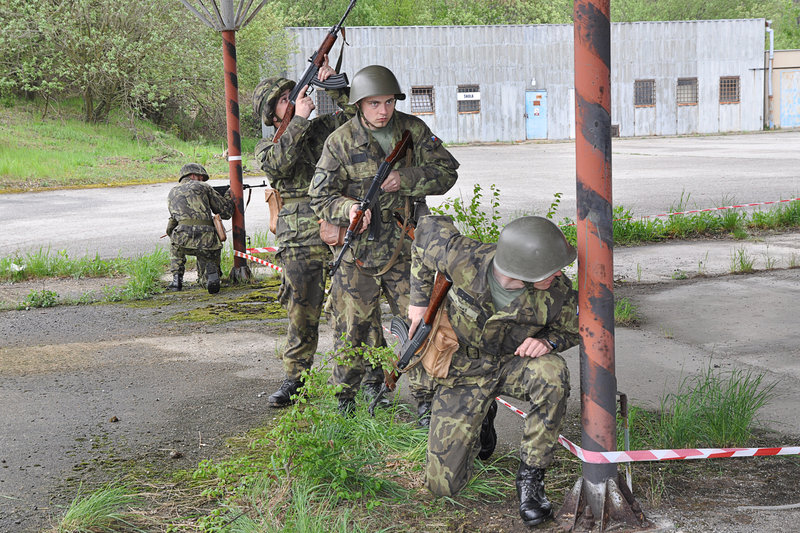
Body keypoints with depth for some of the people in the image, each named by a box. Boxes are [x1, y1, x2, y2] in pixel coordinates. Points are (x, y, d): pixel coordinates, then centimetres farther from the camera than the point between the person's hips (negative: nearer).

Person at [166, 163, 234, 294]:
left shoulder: (172, 193, 24)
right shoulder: (203, 187, 15)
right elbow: (226, 212, 16)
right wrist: (229, 195, 37)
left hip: (184, 240, 1)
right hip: (207, 241, -1)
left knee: (175, 240, 39)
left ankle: (177, 279, 23)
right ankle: (211, 273, -16)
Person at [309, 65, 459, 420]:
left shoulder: (413, 130, 1)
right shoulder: (341, 142, -5)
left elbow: (446, 172, 1)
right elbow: (321, 196, -5)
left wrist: (405, 179, -14)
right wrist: (347, 208, -27)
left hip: (403, 246, 2)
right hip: (357, 249, -1)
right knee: (352, 328, 6)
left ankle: (425, 401, 14)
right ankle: (344, 399, 24)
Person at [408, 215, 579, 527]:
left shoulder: (558, 293, -25)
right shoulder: (464, 259, -30)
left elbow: (570, 331, -1)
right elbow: (429, 229, -7)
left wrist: (548, 341, -26)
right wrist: (420, 298, -2)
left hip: (512, 366, 0)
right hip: (462, 372, 0)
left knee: (551, 373, -38)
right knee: (442, 485, -2)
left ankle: (531, 475, -20)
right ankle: (481, 417, 28)